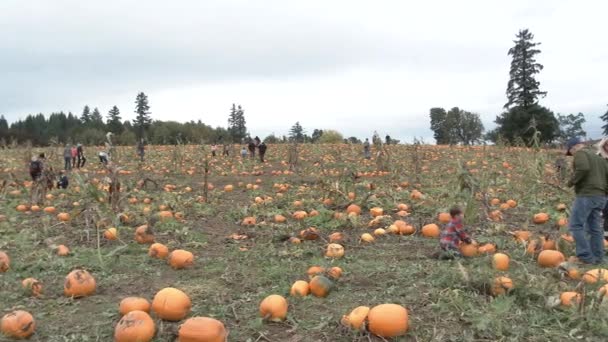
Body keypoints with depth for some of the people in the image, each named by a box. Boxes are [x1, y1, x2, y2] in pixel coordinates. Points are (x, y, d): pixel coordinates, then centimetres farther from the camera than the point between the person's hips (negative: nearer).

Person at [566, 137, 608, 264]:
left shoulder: (580, 154, -4)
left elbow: (583, 168, -23)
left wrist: (571, 181, -11)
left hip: (586, 195, -9)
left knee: (576, 226, -6)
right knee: (594, 228, 13)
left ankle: (586, 256, -10)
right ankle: (597, 257, 14)